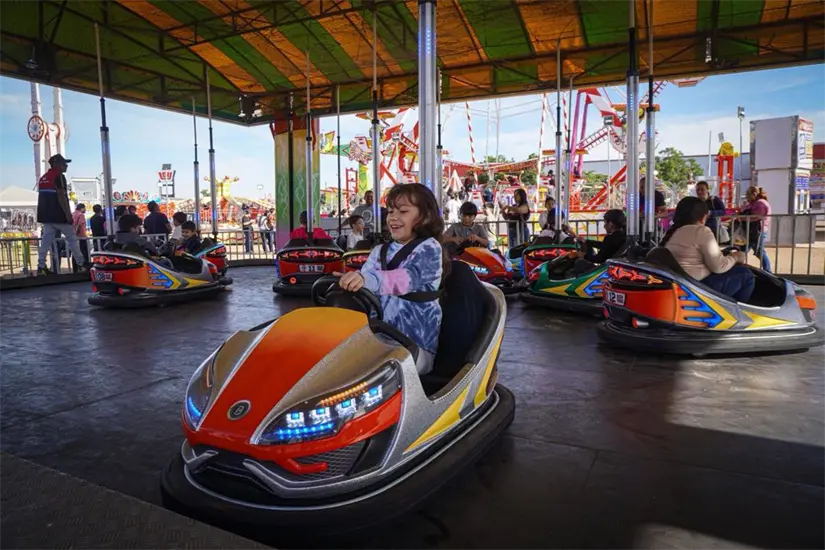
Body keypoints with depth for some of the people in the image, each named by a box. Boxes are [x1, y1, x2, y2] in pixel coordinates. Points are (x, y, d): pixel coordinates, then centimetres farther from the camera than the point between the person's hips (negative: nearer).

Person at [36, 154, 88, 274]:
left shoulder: (43, 178, 18)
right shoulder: (59, 176, -11)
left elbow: (43, 197, 20)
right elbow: (61, 196, -18)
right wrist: (68, 214, -18)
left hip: (46, 215, 8)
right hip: (58, 215, -8)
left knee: (46, 240, 4)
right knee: (72, 238, 3)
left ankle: (41, 267, -1)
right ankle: (82, 263, 8)